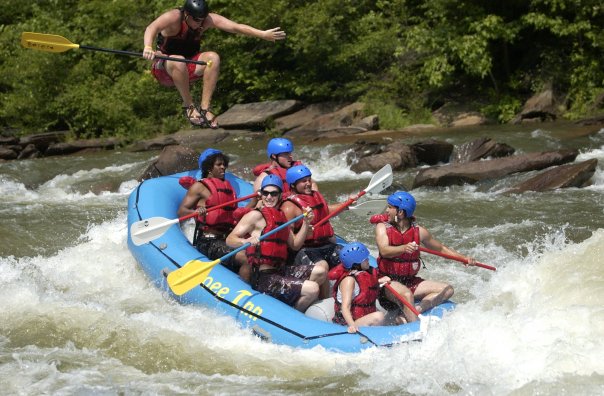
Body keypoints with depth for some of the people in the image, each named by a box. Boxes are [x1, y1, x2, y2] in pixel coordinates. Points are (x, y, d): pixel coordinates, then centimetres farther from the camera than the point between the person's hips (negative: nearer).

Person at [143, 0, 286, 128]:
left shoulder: (208, 20, -10)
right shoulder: (173, 17, -24)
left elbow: (235, 27, -18)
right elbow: (152, 28, -42)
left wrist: (263, 34, -30)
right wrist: (148, 47, -63)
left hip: (188, 69, 5)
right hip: (164, 69, -5)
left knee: (213, 57, -23)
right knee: (178, 61, -38)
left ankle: (204, 108, -22)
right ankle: (189, 106, -21)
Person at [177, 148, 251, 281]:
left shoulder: (227, 186, 22)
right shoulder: (199, 187, 1)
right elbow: (181, 211, -9)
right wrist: (196, 212, -29)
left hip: (228, 239, 7)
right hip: (208, 241, -7)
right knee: (246, 259, -27)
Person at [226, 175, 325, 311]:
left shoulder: (280, 216, 19)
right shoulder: (256, 216, -7)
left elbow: (295, 245, 21)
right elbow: (230, 240, -14)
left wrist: (306, 223, 9)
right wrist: (246, 241, -35)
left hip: (281, 271, 9)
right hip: (264, 278, -9)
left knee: (320, 272, 4)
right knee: (312, 289, -20)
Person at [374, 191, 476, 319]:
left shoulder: (419, 231, 3)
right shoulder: (382, 228, -4)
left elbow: (441, 248, 15)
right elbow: (384, 251, -23)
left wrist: (464, 258, 2)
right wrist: (404, 248, -43)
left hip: (411, 281, 5)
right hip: (388, 281, -5)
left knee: (447, 289, -7)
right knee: (407, 294, -35)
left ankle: (417, 310, -26)